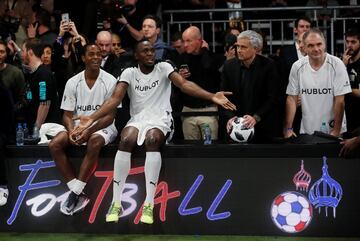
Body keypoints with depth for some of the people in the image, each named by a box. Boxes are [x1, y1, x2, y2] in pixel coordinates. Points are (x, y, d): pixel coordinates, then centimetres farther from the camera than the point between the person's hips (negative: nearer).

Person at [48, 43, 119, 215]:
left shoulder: (110, 81, -8)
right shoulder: (73, 82, 1)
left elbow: (110, 116, -10)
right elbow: (67, 114, 2)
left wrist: (89, 130, -24)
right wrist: (71, 131, -20)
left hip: (102, 127, -4)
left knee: (94, 142, -38)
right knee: (54, 145, -22)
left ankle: (75, 193, -29)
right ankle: (79, 194, -23)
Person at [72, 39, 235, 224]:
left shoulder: (163, 68, 4)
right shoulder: (129, 73, 8)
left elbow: (184, 84, -10)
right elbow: (115, 99, -3)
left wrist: (211, 97, -28)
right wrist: (92, 118, -19)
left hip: (160, 118, -2)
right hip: (138, 118, 2)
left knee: (152, 139, -36)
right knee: (126, 140, -32)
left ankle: (149, 204, -35)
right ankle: (116, 203, -26)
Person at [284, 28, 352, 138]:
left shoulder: (336, 64, -10)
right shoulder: (297, 67, -3)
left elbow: (339, 100, -11)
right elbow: (292, 99, 2)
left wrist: (336, 131, -12)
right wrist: (288, 129, -4)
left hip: (332, 130, -2)